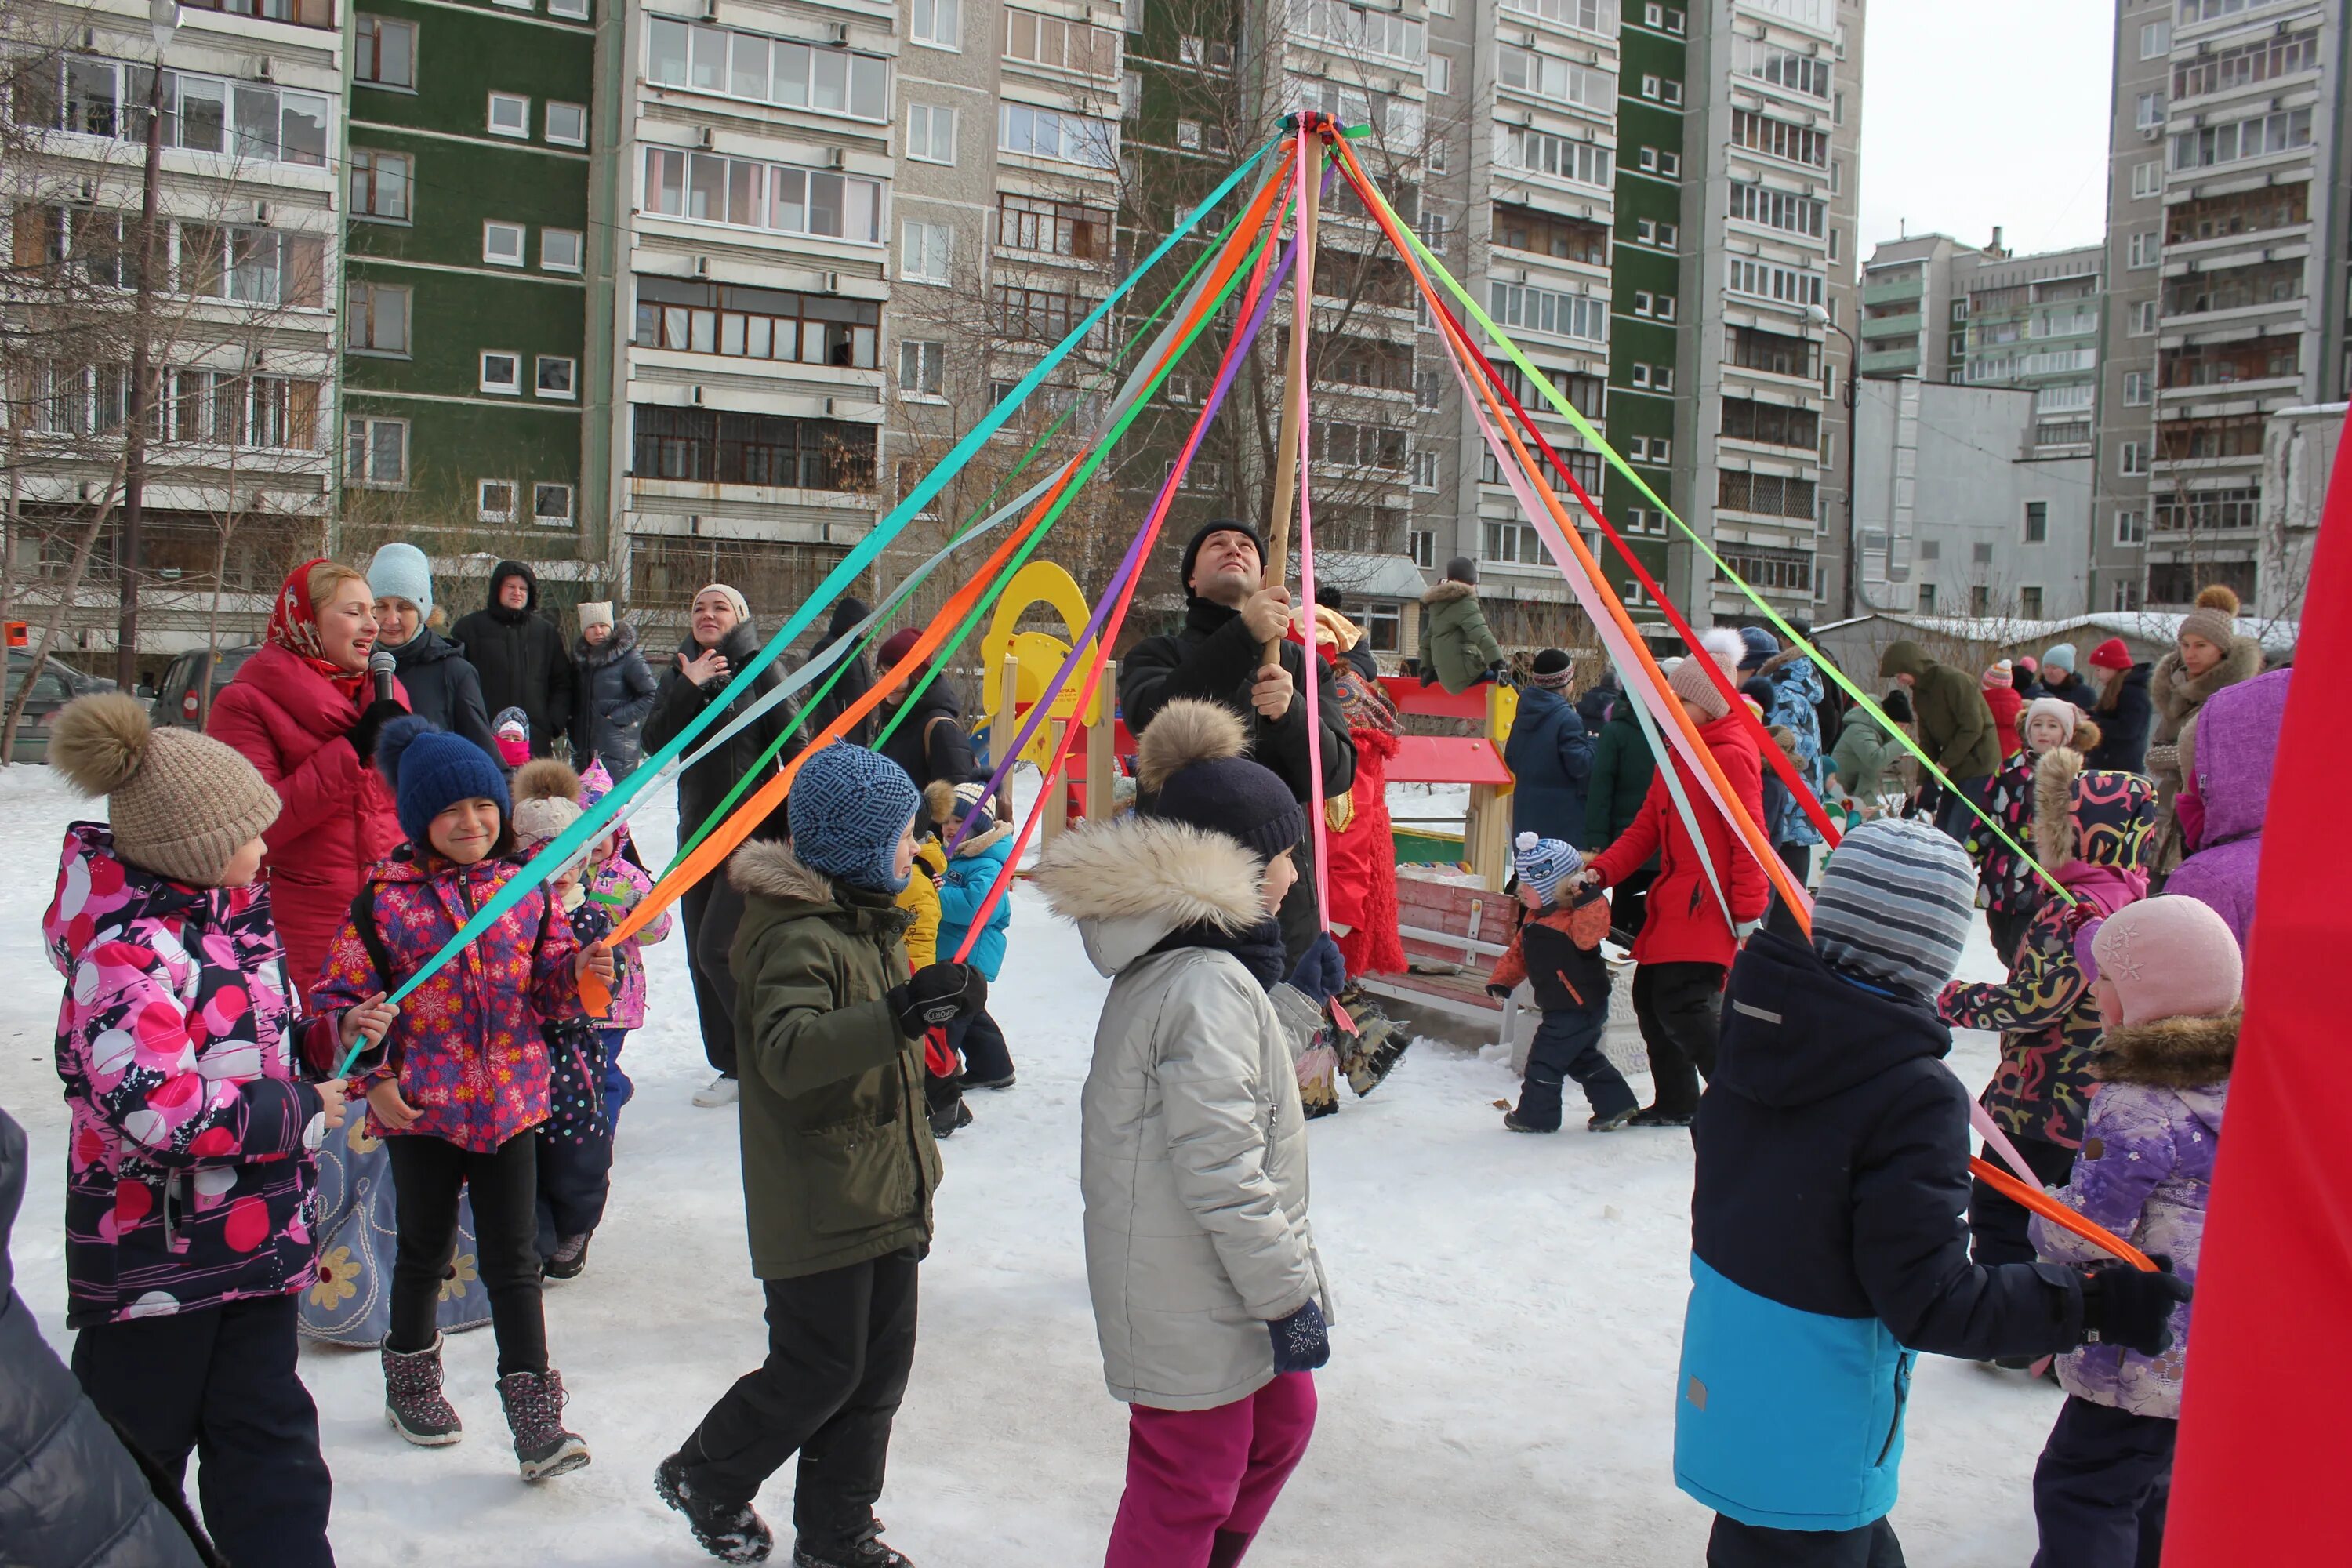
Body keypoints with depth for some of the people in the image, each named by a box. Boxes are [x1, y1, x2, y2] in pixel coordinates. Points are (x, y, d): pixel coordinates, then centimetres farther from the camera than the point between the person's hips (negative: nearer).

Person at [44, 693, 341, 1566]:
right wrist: (297, 1109, -20)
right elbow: (155, 1109, -32)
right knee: (136, 1439, 12)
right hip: (155, 1252, -7)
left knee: (268, 1435, 12)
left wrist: (324, 1038, 1)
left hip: (253, 1231, 8)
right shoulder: (127, 952, -23)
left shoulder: (223, 907, 5)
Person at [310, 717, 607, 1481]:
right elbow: (340, 994, -2)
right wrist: (373, 1073, -11)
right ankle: (411, 1379, 38)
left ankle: (534, 1418, 6)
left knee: (514, 1259, 3)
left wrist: (578, 972, -11)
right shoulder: (385, 897, -7)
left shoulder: (526, 888, 2)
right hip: (420, 1104, -1)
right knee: (426, 1248, 15)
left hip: (510, 1100, 2)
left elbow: (546, 986, 10)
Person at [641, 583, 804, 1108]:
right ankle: (733, 1066, 20)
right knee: (701, 955, 8)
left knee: (718, 948, -13)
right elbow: (655, 741, -5)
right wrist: (689, 687, -15)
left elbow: (792, 745, -7)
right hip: (698, 829, 6)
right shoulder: (679, 675, 10)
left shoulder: (759, 669, -5)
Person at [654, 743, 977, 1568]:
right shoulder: (798, 936, -21)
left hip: (886, 1194, 9)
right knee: (819, 1371, 2)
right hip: (819, 1205, -9)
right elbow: (785, 1052, -40)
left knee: (880, 1368, 13)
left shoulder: (873, 921, 12)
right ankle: (703, 1478, 28)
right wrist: (899, 1014, -50)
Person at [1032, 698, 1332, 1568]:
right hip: (1196, 1299, -10)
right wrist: (1289, 1295, -19)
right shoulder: (1207, 983, -25)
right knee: (1191, 1484, 5)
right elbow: (1222, 1173, -27)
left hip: (1200, 1284, 11)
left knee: (1283, 1418, 26)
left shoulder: (1165, 957, 6)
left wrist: (1300, 1000, 14)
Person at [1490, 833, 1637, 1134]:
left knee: (1545, 1058, -3)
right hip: (1565, 1007, 10)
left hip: (1578, 1007, -10)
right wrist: (1501, 982, 9)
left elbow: (1587, 936, -41)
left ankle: (1536, 1115, 9)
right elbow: (1517, 953, 16)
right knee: (1582, 1058, 20)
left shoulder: (1572, 916, -21)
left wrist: (1587, 899, -44)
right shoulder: (1534, 918, 10)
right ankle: (1615, 1103, 28)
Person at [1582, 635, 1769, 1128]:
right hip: (1672, 902, 10)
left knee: (1682, 1004, -15)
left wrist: (1748, 917, -18)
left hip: (1707, 904, -10)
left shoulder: (1731, 755, -12)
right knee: (1649, 997, 12)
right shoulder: (1679, 754, 17)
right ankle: (1677, 1102, 26)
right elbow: (1646, 827, 15)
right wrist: (1601, 870, 2)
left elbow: (1749, 841, -16)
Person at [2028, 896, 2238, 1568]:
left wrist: (2044, 1219, -2)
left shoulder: (2137, 1107, -24)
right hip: (2221, 1346, 9)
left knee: (2081, 1491, 1)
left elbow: (2081, 1233, -23)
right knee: (2148, 1486, 23)